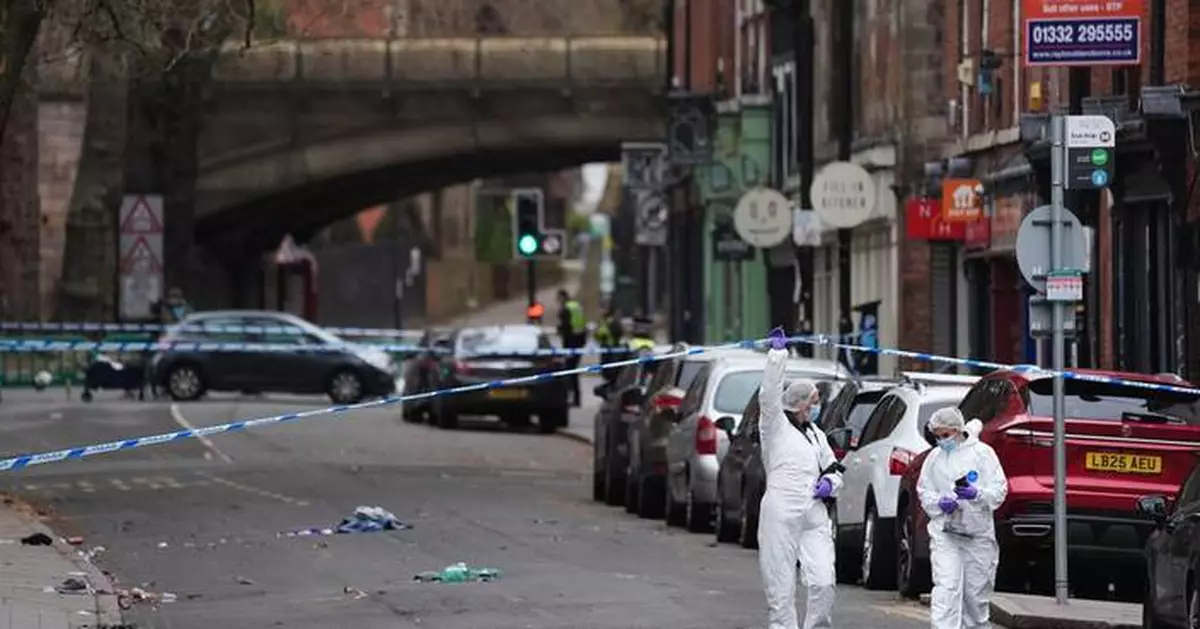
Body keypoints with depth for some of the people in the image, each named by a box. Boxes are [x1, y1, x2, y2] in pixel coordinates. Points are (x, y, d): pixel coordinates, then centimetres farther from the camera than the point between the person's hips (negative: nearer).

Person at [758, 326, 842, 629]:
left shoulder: (815, 434, 19)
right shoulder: (776, 427, 1)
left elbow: (833, 468, 29)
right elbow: (769, 395, -15)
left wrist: (830, 483, 6)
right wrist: (777, 356, -22)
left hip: (815, 518, 5)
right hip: (781, 518, -5)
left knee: (824, 583, -8)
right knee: (781, 590, -3)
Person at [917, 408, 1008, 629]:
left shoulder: (982, 453, 0)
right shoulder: (935, 457, 8)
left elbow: (999, 490, -2)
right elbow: (924, 492, 13)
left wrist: (977, 494, -21)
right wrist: (940, 503, -8)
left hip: (978, 534, -1)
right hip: (945, 534, 1)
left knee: (976, 593, 7)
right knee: (946, 589, -14)